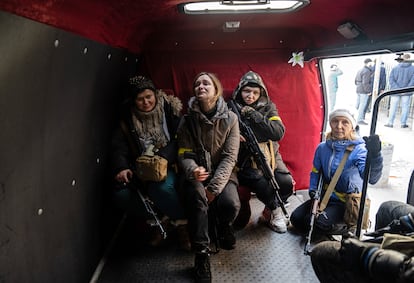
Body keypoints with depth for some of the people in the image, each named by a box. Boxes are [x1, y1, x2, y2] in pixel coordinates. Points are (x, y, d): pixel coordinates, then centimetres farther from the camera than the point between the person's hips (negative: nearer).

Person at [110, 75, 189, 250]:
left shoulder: (170, 110, -2)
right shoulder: (127, 119, 7)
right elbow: (119, 147, 1)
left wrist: (163, 157, -24)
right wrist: (121, 168, -18)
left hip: (169, 165, -4)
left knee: (162, 188, -36)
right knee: (121, 195, -22)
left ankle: (182, 224, -8)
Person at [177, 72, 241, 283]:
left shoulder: (230, 118, -3)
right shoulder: (188, 120, -1)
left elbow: (230, 156, -9)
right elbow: (184, 155, -3)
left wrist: (214, 187, -20)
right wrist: (193, 170, -28)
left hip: (223, 173, 0)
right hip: (197, 175, 0)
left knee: (231, 204, -30)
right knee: (197, 194, -35)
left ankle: (224, 225, 10)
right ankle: (201, 255, -23)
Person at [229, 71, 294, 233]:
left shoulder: (268, 108, 5)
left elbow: (279, 133, -9)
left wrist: (254, 115, -15)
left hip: (269, 157, 3)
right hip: (245, 160, -3)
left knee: (286, 183, -20)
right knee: (262, 186, -28)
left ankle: (268, 213, 10)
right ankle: (276, 211, 6)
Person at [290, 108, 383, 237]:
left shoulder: (359, 149, -18)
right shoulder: (323, 147, -2)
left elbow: (371, 178, -35)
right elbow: (315, 172, 13)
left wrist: (374, 155, -52)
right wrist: (313, 190, -4)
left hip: (345, 202, -5)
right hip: (324, 197, 5)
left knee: (319, 223, -26)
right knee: (296, 218, -9)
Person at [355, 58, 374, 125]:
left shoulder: (360, 70, 14)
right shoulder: (367, 71, -14)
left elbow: (356, 81, 20)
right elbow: (365, 83, -21)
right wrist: (369, 91, -14)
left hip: (358, 90, 9)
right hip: (364, 91, -9)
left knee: (358, 105, 14)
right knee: (362, 105, -4)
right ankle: (360, 120, -1)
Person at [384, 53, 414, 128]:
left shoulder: (395, 68, -1)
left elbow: (391, 80, -7)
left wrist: (398, 89, -10)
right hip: (407, 93, -1)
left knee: (393, 107, 8)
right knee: (405, 107, 8)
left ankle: (390, 123, 9)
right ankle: (403, 123, 11)